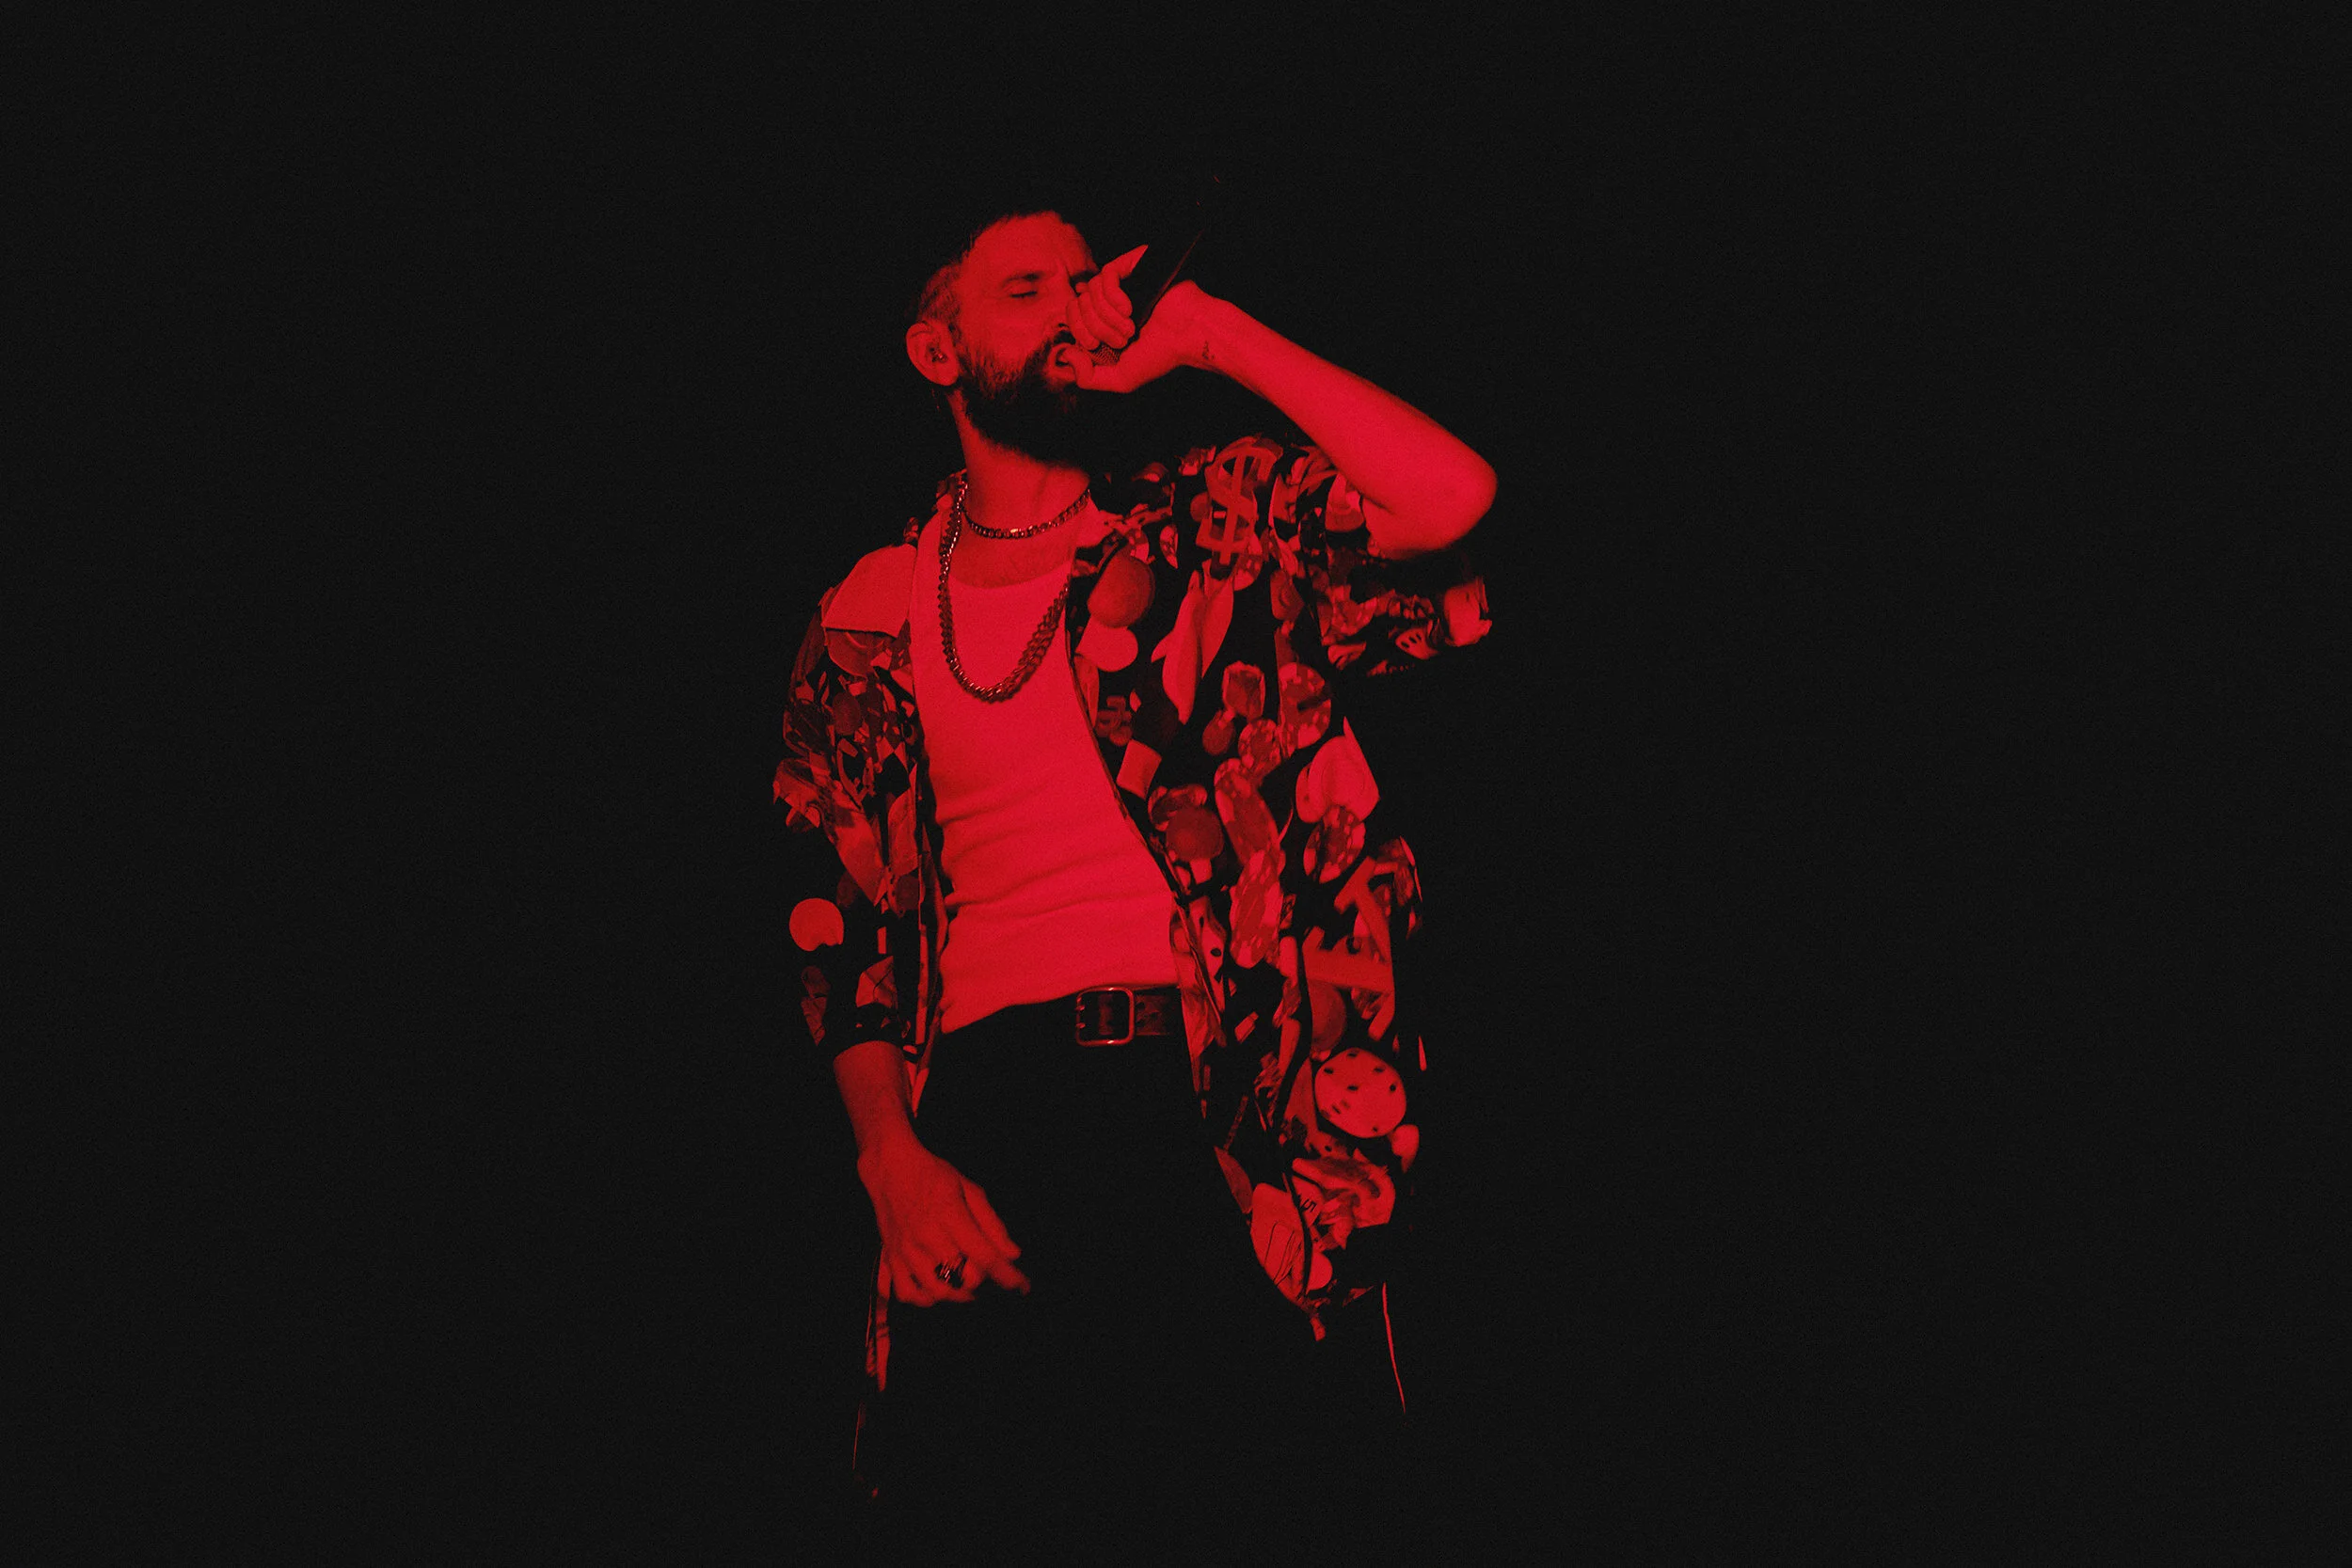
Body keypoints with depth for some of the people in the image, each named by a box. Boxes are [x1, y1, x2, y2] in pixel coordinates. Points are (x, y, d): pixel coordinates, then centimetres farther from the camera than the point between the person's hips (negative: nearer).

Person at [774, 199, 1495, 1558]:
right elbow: (840, 910, 13)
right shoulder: (877, 614, 15)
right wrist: (890, 1151, -1)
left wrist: (1214, 334, -2)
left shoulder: (1214, 525, 11)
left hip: (1209, 1099, -1)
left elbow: (1451, 494, -8)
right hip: (987, 1108, 1)